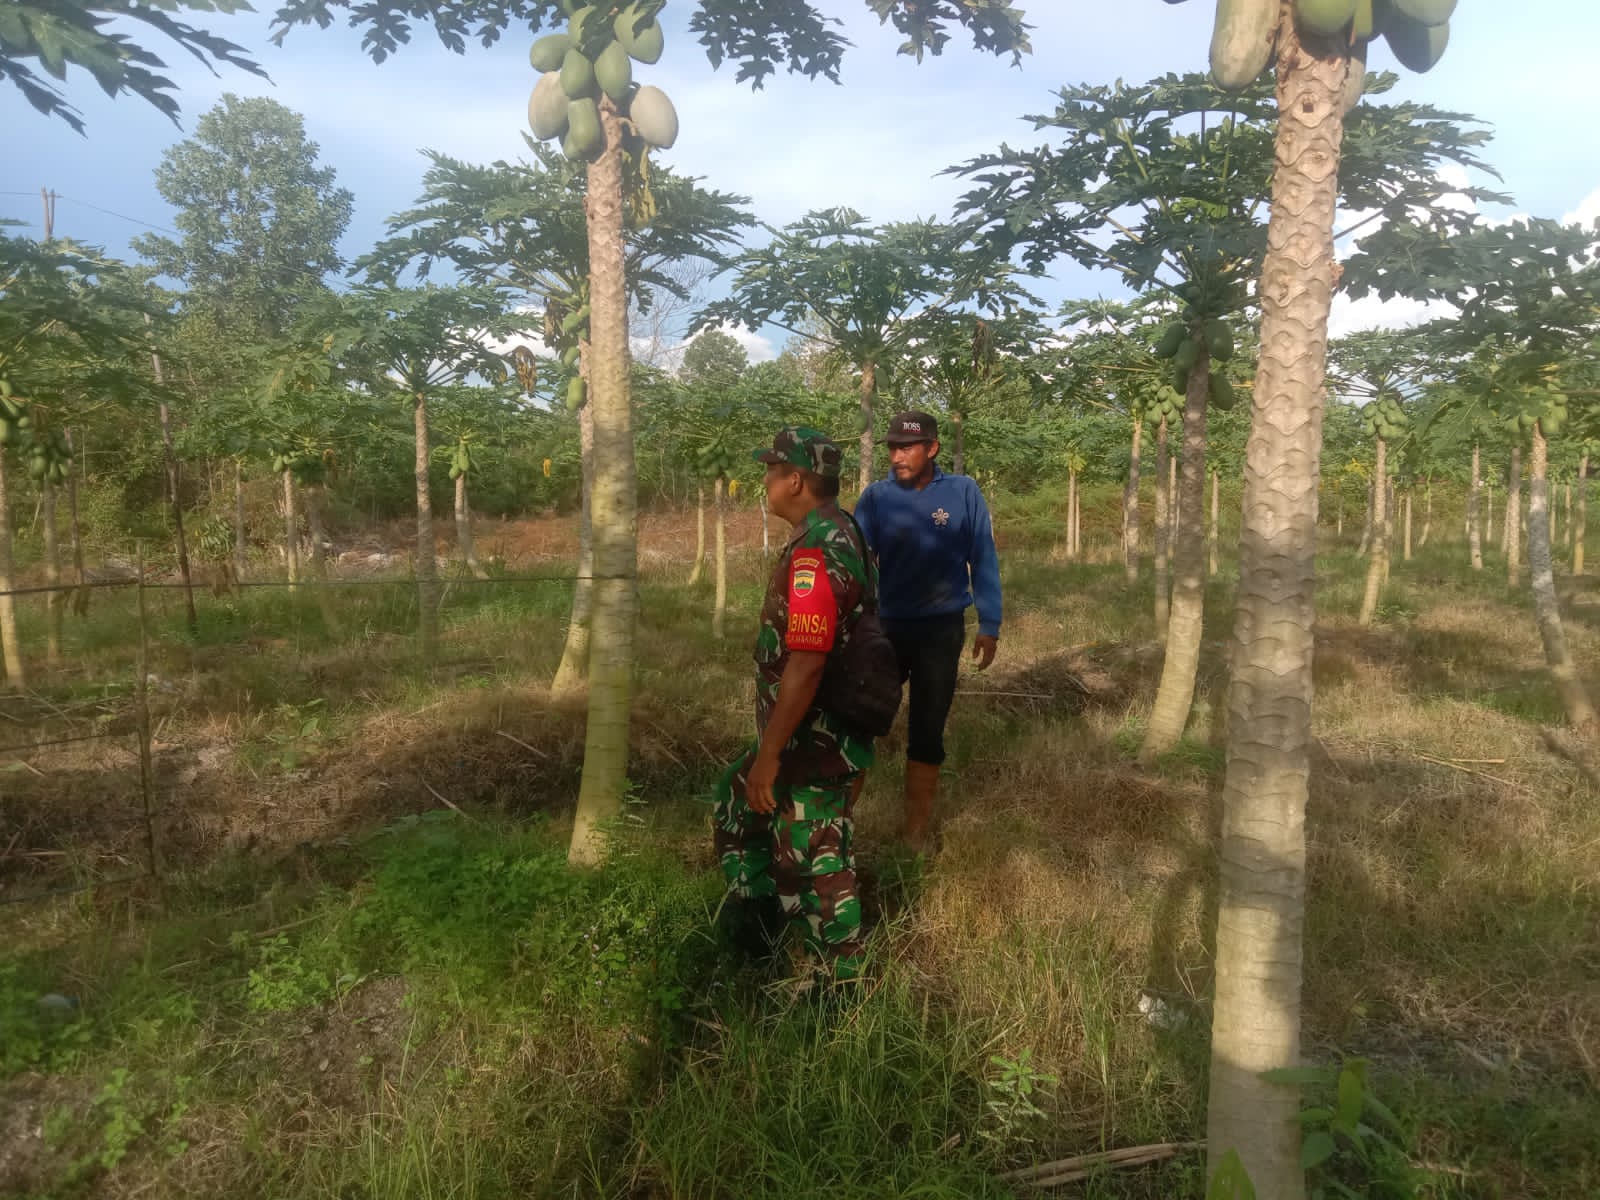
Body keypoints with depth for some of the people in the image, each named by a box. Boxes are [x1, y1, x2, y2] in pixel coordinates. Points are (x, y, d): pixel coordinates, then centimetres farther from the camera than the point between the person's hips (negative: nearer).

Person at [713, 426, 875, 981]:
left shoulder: (813, 555, -26)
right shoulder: (844, 534, 6)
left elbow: (804, 665, -30)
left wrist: (768, 755, -23)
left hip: (813, 747, -10)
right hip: (823, 731, 10)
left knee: (815, 862, 8)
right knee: (736, 800, 24)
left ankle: (844, 982, 27)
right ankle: (755, 926, 38)